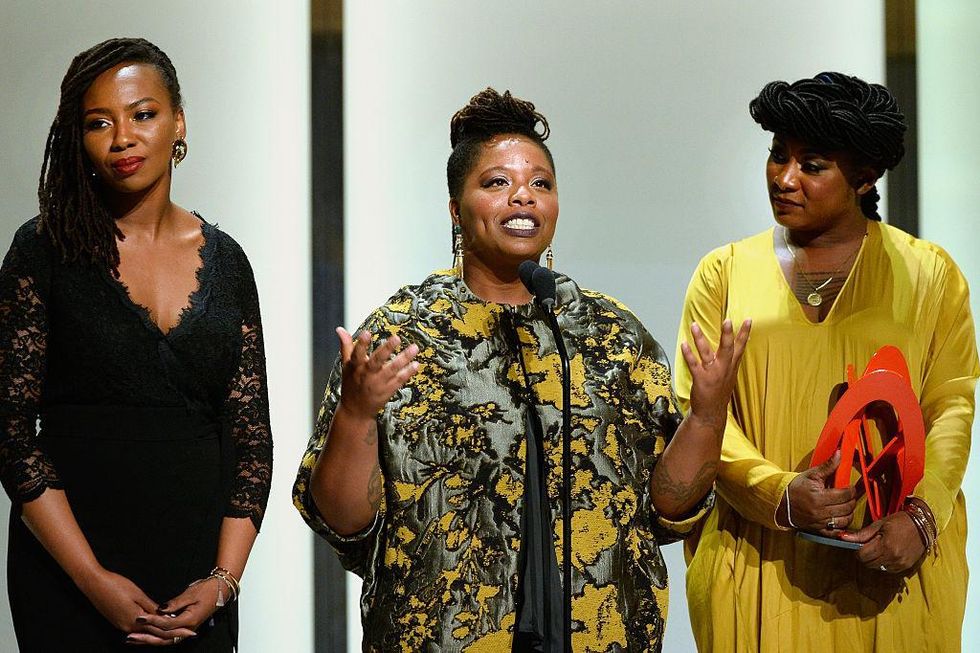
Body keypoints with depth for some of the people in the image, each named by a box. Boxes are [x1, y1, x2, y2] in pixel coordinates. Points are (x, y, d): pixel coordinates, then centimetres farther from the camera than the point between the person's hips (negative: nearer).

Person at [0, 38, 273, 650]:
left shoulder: (225, 261, 6)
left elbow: (253, 436, 6)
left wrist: (224, 578, -6)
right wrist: (93, 577, -14)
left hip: (198, 566, 3)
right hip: (69, 578, -3)